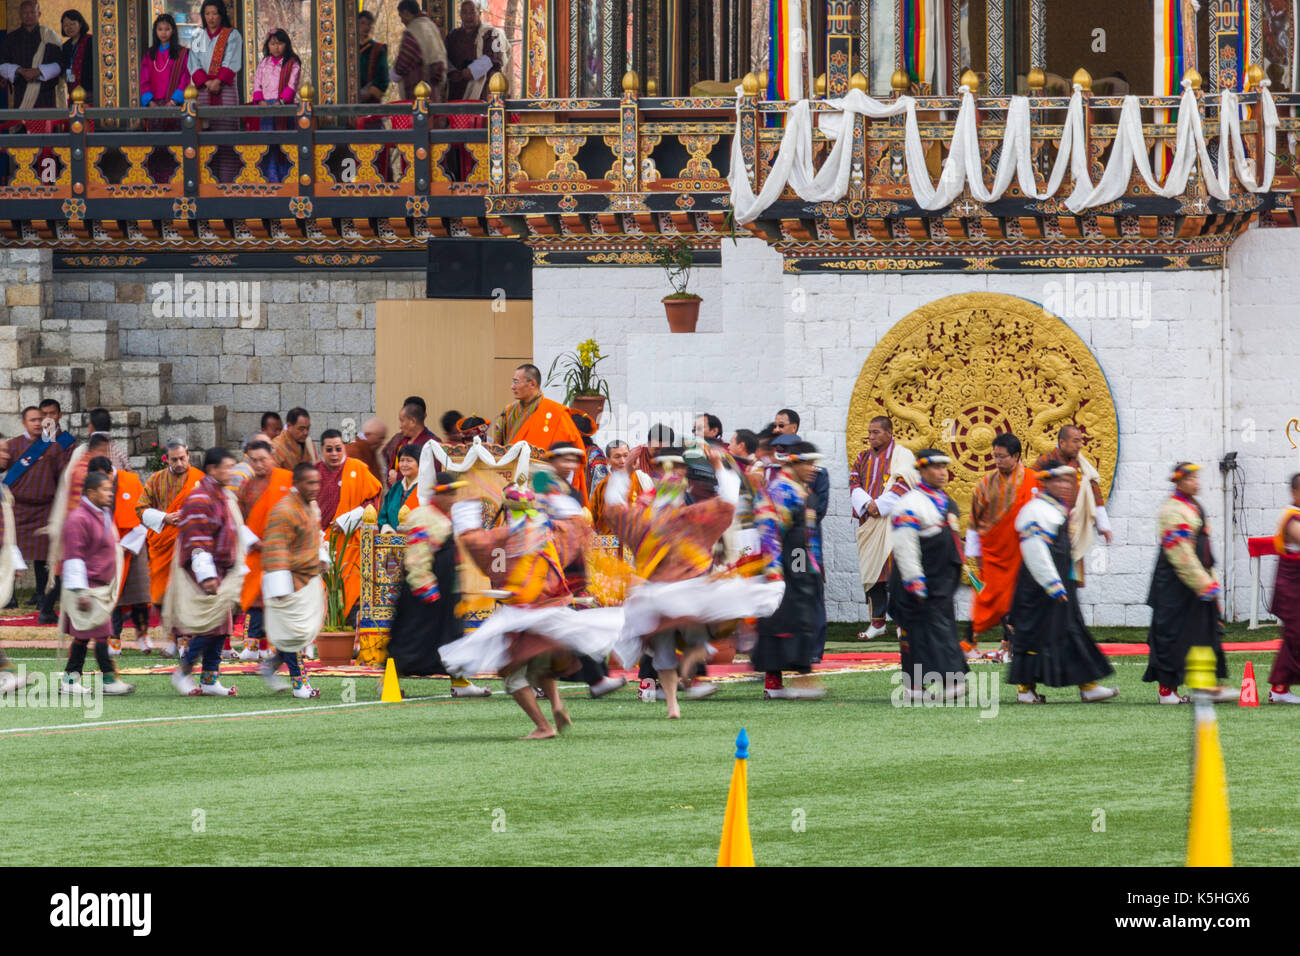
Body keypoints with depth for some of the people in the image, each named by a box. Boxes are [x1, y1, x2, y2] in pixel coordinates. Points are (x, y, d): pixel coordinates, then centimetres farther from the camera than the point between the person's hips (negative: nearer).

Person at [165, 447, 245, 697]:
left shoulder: (226, 496, 16)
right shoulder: (199, 500, -14)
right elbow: (197, 542, -19)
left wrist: (237, 572, 24)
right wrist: (206, 575, -24)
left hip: (223, 573, 9)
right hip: (203, 573, -9)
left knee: (220, 628, 7)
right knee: (209, 625, -12)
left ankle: (210, 679, 11)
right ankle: (182, 673, 0)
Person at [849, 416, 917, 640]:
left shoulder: (901, 455, -1)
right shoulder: (865, 457, 16)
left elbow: (904, 484, -12)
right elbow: (854, 482, 8)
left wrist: (879, 505, -16)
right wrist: (866, 504, -10)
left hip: (892, 521, -6)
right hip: (868, 521, 6)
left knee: (892, 568, -11)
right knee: (870, 569, 3)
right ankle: (877, 622, 7)